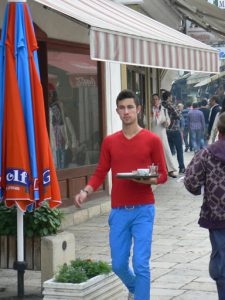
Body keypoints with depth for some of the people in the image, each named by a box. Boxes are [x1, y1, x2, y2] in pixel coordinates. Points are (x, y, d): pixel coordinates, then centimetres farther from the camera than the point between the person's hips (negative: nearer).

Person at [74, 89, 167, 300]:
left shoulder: (152, 140, -1)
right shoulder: (110, 142, 7)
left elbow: (163, 175, 3)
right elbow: (100, 173, 9)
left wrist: (148, 180, -18)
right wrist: (86, 192, -8)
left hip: (143, 210, -3)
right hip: (118, 211, 3)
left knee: (141, 264, -8)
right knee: (118, 265, 10)